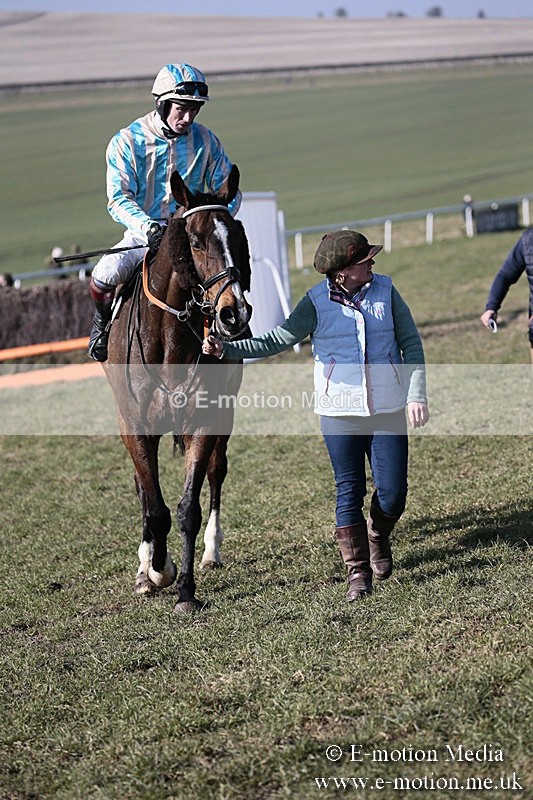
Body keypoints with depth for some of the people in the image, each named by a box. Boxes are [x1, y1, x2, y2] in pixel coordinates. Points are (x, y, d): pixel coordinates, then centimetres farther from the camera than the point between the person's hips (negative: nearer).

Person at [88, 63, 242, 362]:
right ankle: (105, 320, 10)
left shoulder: (206, 140, 2)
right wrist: (147, 227, -32)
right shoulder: (126, 142, -6)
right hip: (143, 235, -2)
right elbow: (118, 199, -13)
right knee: (103, 277, -27)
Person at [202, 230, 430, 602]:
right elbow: (278, 339, -7)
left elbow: (411, 343, 3)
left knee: (393, 494, 0)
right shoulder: (317, 303, -6)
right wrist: (226, 349, -18)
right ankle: (358, 572, 14)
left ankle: (378, 537, 33)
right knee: (350, 491, 3)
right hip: (339, 413, -1)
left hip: (388, 410, 1)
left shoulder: (385, 291, 0)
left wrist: (417, 394, -5)